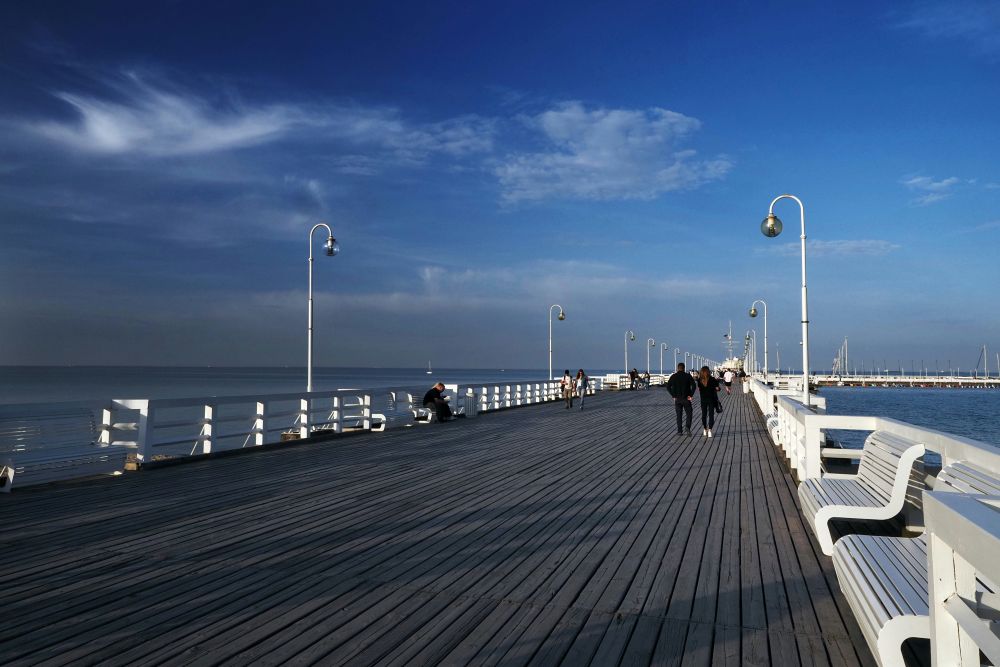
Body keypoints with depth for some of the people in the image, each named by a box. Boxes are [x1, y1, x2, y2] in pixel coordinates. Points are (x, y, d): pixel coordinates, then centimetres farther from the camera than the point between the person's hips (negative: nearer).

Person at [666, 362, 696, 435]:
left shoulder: (673, 376, 1)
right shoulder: (688, 376, -3)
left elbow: (668, 387, -5)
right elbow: (693, 385, -14)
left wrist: (673, 395, -2)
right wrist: (691, 395, -8)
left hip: (677, 399, 2)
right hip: (686, 398, -2)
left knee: (678, 415, 9)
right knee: (689, 414, 8)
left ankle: (679, 431, 8)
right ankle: (687, 427, -13)